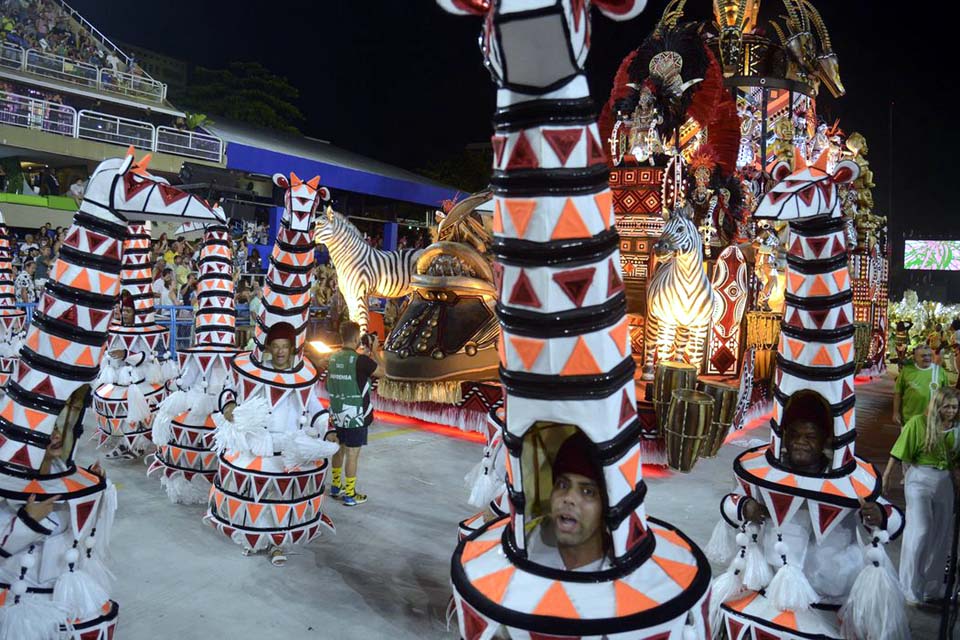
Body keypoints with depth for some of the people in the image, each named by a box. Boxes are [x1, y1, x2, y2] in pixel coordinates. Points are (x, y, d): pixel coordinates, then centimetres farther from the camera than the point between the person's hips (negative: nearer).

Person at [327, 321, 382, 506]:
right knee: (352, 454, 1)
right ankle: (350, 495, 9)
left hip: (337, 414, 7)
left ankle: (336, 486, 32)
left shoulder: (333, 358, 3)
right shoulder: (360, 360, -19)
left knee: (339, 449, 19)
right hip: (355, 415, -7)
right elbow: (381, 371, -6)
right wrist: (374, 350, 3)